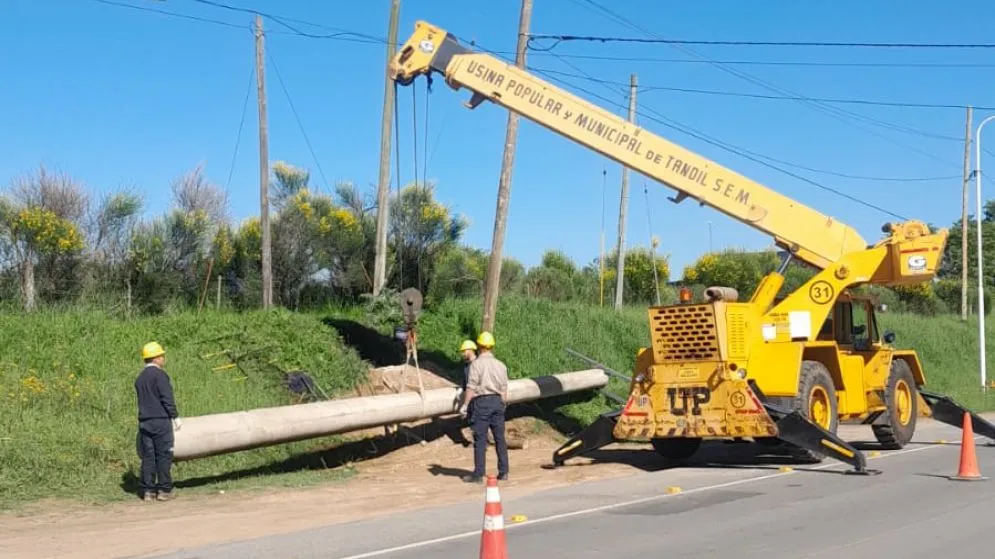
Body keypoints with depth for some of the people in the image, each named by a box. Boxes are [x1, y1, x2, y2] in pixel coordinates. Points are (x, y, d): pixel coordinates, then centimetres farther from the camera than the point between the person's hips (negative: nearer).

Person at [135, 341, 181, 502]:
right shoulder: (159, 374, -9)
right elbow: (167, 398, -13)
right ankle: (164, 490, 0)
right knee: (163, 455, -1)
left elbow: (142, 400, 17)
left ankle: (148, 490, 8)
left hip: (144, 421, 7)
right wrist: (175, 417, -6)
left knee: (148, 457, 7)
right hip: (161, 421, -7)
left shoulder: (140, 378, 15)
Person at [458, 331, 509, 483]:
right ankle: (503, 472, 13)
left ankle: (478, 474, -3)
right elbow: (504, 389, 12)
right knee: (500, 438, 10)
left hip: (482, 401, -5)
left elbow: (471, 387, -12)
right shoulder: (500, 365, 10)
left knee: (480, 439, -4)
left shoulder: (476, 363, -7)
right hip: (497, 401, 5)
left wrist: (465, 405, -9)